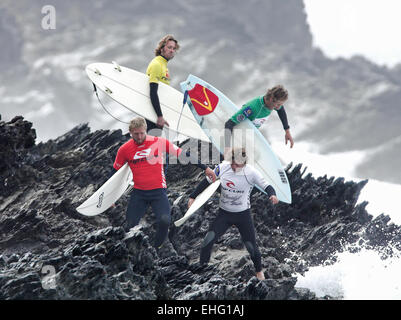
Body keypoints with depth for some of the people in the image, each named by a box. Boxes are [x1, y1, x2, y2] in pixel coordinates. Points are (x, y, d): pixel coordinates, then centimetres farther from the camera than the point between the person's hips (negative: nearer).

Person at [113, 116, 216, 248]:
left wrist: (205, 168, 1)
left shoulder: (159, 142, -6)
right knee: (129, 226, -8)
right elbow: (115, 172, 13)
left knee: (164, 221, -23)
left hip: (158, 191, -1)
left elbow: (182, 154, 0)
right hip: (138, 193, 2)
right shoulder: (124, 150, -1)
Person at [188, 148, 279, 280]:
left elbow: (266, 185, -18)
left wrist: (272, 195, -40)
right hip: (224, 213, 2)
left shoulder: (251, 172, -18)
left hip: (243, 215, -2)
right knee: (208, 241, -12)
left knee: (251, 246, 5)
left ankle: (259, 271, 32)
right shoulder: (222, 168, -10)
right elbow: (207, 181, 4)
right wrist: (193, 196, 6)